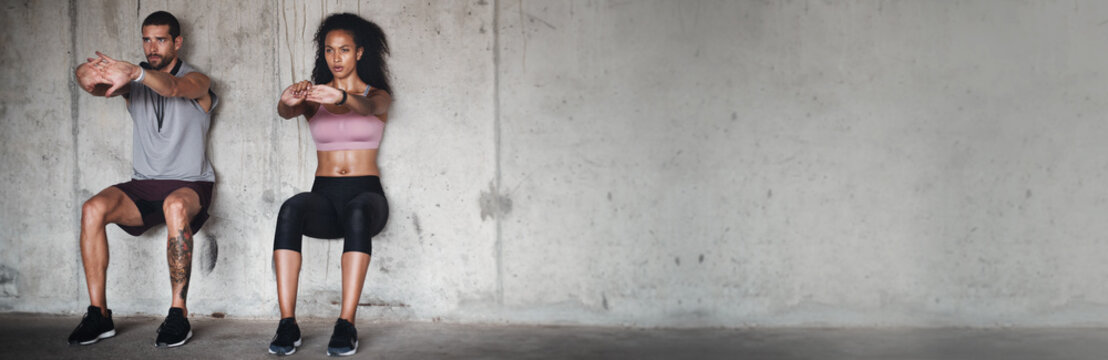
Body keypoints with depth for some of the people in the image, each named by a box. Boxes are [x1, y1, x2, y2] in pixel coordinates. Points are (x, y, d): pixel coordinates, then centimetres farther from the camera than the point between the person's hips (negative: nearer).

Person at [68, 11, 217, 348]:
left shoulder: (196, 81, -1)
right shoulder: (133, 82, 10)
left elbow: (173, 87, -27)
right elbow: (99, 85, -13)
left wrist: (136, 72, -50)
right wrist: (88, 76, -41)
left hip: (189, 185, -4)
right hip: (143, 185, 4)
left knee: (175, 206, -39)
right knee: (93, 208, -26)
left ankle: (178, 314, -32)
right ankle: (98, 314, -20)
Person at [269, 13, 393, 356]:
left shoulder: (377, 95, 8)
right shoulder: (314, 96, 13)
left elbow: (366, 107, -19)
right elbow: (286, 112, -12)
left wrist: (342, 97, -43)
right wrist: (287, 102, -38)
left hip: (365, 194, -1)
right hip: (324, 196, 2)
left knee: (358, 213, -39)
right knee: (291, 209, -34)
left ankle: (346, 325, -42)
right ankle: (287, 324, -38)